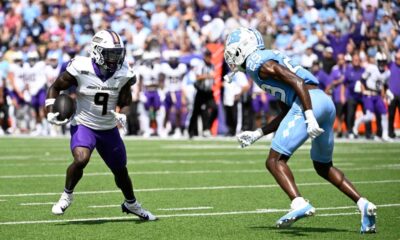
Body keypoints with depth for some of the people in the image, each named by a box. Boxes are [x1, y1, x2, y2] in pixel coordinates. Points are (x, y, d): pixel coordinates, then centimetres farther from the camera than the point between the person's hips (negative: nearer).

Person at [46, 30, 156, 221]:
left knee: (120, 169, 15)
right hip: (83, 125, -4)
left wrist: (122, 115, -19)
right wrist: (50, 112, -16)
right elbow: (55, 88, -5)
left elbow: (125, 103, 2)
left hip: (109, 129, 4)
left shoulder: (123, 74, -10)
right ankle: (67, 195, -6)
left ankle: (131, 204, 42)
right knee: (81, 160, -31)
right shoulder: (81, 69, -19)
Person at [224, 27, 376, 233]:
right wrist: (257, 134, 29)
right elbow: (286, 115, 28)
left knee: (274, 161, -6)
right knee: (323, 166, 23)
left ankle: (299, 203, -26)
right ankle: (363, 204, 10)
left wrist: (309, 116, -22)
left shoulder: (259, 63, 0)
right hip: (326, 102, 9)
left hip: (311, 102, -9)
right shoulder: (267, 60, 29)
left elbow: (298, 82, -14)